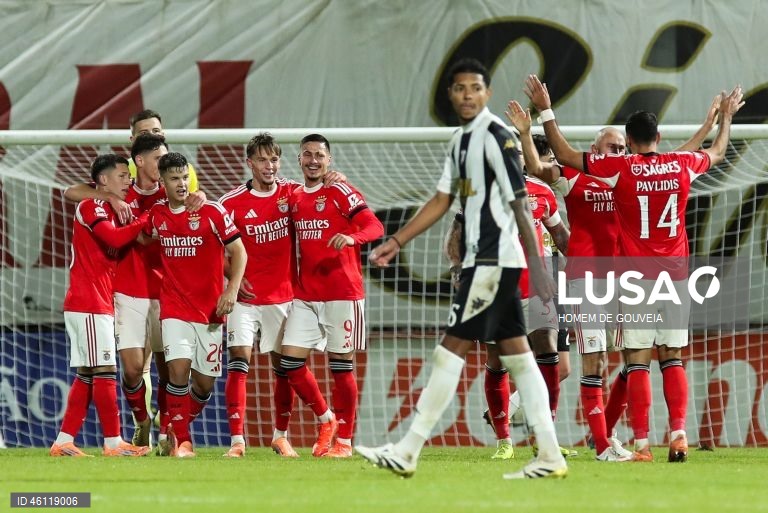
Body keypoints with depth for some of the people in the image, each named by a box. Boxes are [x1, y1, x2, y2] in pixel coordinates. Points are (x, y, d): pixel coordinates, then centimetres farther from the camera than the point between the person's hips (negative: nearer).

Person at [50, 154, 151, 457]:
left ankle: (64, 442, 9)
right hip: (90, 306, -10)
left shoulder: (107, 210, 21)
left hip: (98, 305, 10)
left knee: (86, 375, 9)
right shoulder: (91, 207, -9)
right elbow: (114, 238, -24)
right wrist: (146, 221, -16)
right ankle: (113, 442, -8)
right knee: (105, 372, -9)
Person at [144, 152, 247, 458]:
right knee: (178, 369, -19)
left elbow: (239, 251, -2)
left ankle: (178, 428, 29)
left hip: (209, 310, -1)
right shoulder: (155, 215, 4)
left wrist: (232, 290, -12)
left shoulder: (212, 212, -5)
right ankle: (181, 440, -8)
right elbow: (144, 240, 26)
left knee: (205, 383, 3)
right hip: (174, 308, 1)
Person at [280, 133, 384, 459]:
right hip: (305, 295, 6)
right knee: (291, 361, -3)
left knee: (341, 367, -2)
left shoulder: (340, 193, -5)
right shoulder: (294, 198, 13)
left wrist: (352, 237, -35)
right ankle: (326, 420, 16)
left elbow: (375, 226, -16)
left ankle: (344, 440, 8)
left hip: (342, 294, -6)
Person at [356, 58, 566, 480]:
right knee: (516, 353, 6)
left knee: (452, 349, -7)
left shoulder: (495, 136, -13)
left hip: (495, 260, -10)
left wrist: (536, 265, -21)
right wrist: (397, 242, 19)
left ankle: (407, 452, -5)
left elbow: (520, 203, -17)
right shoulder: (462, 140, 16)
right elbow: (443, 200, 22)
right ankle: (549, 456, 4)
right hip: (481, 259, 10)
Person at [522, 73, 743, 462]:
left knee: (637, 361, -2)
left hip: (637, 280, -3)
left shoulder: (620, 169, -9)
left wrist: (545, 111, 5)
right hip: (676, 277, 3)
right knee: (673, 359, 8)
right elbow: (717, 152, 24)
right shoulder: (683, 165, 2)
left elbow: (565, 155, -3)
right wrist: (726, 116, 41)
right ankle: (678, 434, -4)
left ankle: (641, 443, -7)